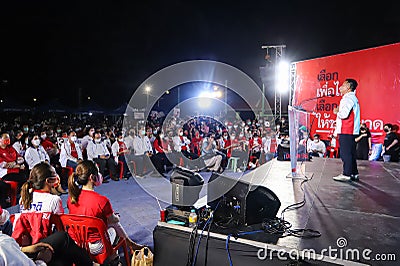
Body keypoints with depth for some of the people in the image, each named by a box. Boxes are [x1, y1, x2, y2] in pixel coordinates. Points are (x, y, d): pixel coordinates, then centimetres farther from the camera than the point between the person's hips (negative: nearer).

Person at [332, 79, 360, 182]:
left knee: (345, 153, -7)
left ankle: (346, 174, -4)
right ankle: (354, 174, 20)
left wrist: (336, 112, -3)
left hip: (346, 131, -10)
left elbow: (344, 114, -22)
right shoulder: (353, 98, 21)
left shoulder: (348, 98, -12)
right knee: (351, 153, 14)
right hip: (351, 131, 10)